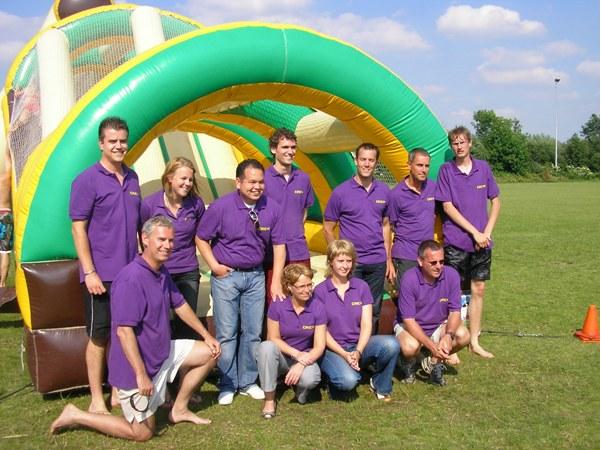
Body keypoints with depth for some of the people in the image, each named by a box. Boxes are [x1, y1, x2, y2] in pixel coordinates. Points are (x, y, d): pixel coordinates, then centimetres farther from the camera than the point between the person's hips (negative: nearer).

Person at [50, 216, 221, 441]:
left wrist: (206, 335, 19)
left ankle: (179, 409, 24)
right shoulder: (131, 279, -27)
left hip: (163, 352, 9)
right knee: (143, 432, 2)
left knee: (210, 352, 12)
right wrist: (141, 374, -29)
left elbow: (180, 305, 17)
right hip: (137, 365, -9)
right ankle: (76, 416, 12)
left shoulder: (162, 272, 3)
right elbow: (123, 330, -29)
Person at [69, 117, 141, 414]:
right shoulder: (87, 180, -9)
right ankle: (97, 400, 14)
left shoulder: (132, 178, 9)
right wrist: (89, 272, -16)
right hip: (102, 274, -6)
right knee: (99, 336, 3)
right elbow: (78, 228, -11)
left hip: (130, 272, 6)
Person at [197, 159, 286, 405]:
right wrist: (214, 266, -11)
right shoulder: (221, 206, -13)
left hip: (255, 276, 3)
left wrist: (276, 281, -1)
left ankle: (248, 381, 24)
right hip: (226, 276, -3)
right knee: (227, 333, 2)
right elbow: (202, 239, -2)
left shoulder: (271, 208, -5)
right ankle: (227, 385, 16)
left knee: (253, 332, 9)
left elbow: (278, 244, 2)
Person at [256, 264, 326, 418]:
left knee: (310, 379, -34)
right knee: (266, 347, -34)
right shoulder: (278, 305, -13)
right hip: (281, 356, 0)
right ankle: (269, 399, -19)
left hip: (305, 357, 0)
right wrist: (297, 354, -21)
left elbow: (319, 346, -11)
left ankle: (300, 387, 6)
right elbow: (274, 339, -7)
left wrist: (301, 364, -26)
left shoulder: (317, 307, -11)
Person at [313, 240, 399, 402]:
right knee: (348, 380, -33)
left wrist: (358, 352, -16)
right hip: (332, 349, -3)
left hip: (359, 345, 3)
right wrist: (344, 354, -17)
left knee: (391, 344, -26)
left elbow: (366, 324, 0)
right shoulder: (320, 291, -3)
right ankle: (333, 376, 4)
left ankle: (381, 386, 0)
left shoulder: (361, 287, 6)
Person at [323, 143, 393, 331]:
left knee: (374, 311, 11)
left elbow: (385, 225, 13)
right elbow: (328, 229, 0)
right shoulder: (341, 192, -5)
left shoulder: (383, 191, 6)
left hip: (377, 262, 3)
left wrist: (389, 259, 10)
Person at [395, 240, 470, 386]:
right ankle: (408, 364, 4)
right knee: (410, 347, -35)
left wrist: (448, 335, -31)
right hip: (411, 326, -4)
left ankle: (434, 362, 3)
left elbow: (455, 311, -10)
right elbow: (408, 320, -23)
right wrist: (431, 345, -33)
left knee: (463, 336, -24)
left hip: (439, 325, 4)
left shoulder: (451, 275, -15)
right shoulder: (409, 279, -24)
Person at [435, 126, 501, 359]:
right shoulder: (446, 170, -4)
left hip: (482, 242, 4)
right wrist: (474, 232, -11)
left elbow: (495, 201, 10)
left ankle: (475, 342, 21)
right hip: (455, 242, -3)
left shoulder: (483, 167, 5)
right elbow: (447, 207, -8)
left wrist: (487, 232, -3)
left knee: (478, 290, 9)